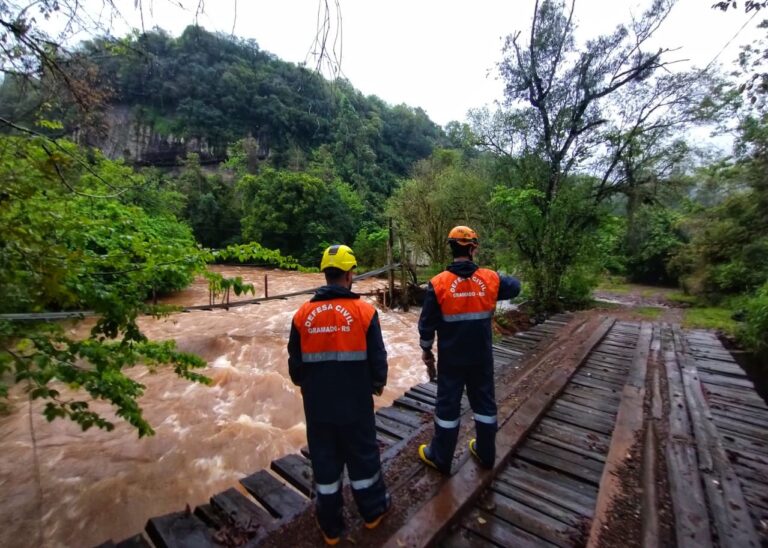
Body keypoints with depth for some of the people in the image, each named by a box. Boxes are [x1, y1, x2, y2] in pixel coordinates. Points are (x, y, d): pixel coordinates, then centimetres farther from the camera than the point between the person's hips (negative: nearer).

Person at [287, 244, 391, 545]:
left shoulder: (303, 314, -7)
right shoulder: (364, 311, -14)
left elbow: (295, 362, 1)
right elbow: (378, 359, -9)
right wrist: (377, 384, 12)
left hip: (317, 404, 2)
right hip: (355, 402, -1)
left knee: (324, 459, 19)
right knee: (362, 454, 20)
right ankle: (372, 510, 43)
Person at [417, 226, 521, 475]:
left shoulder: (438, 283, -16)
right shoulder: (491, 279, -8)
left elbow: (427, 323, -10)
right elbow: (515, 286, 15)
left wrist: (426, 350, 5)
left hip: (451, 358, -2)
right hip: (482, 357, 3)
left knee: (448, 405, 12)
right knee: (484, 402, 20)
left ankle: (440, 458, 28)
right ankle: (486, 454, 38)